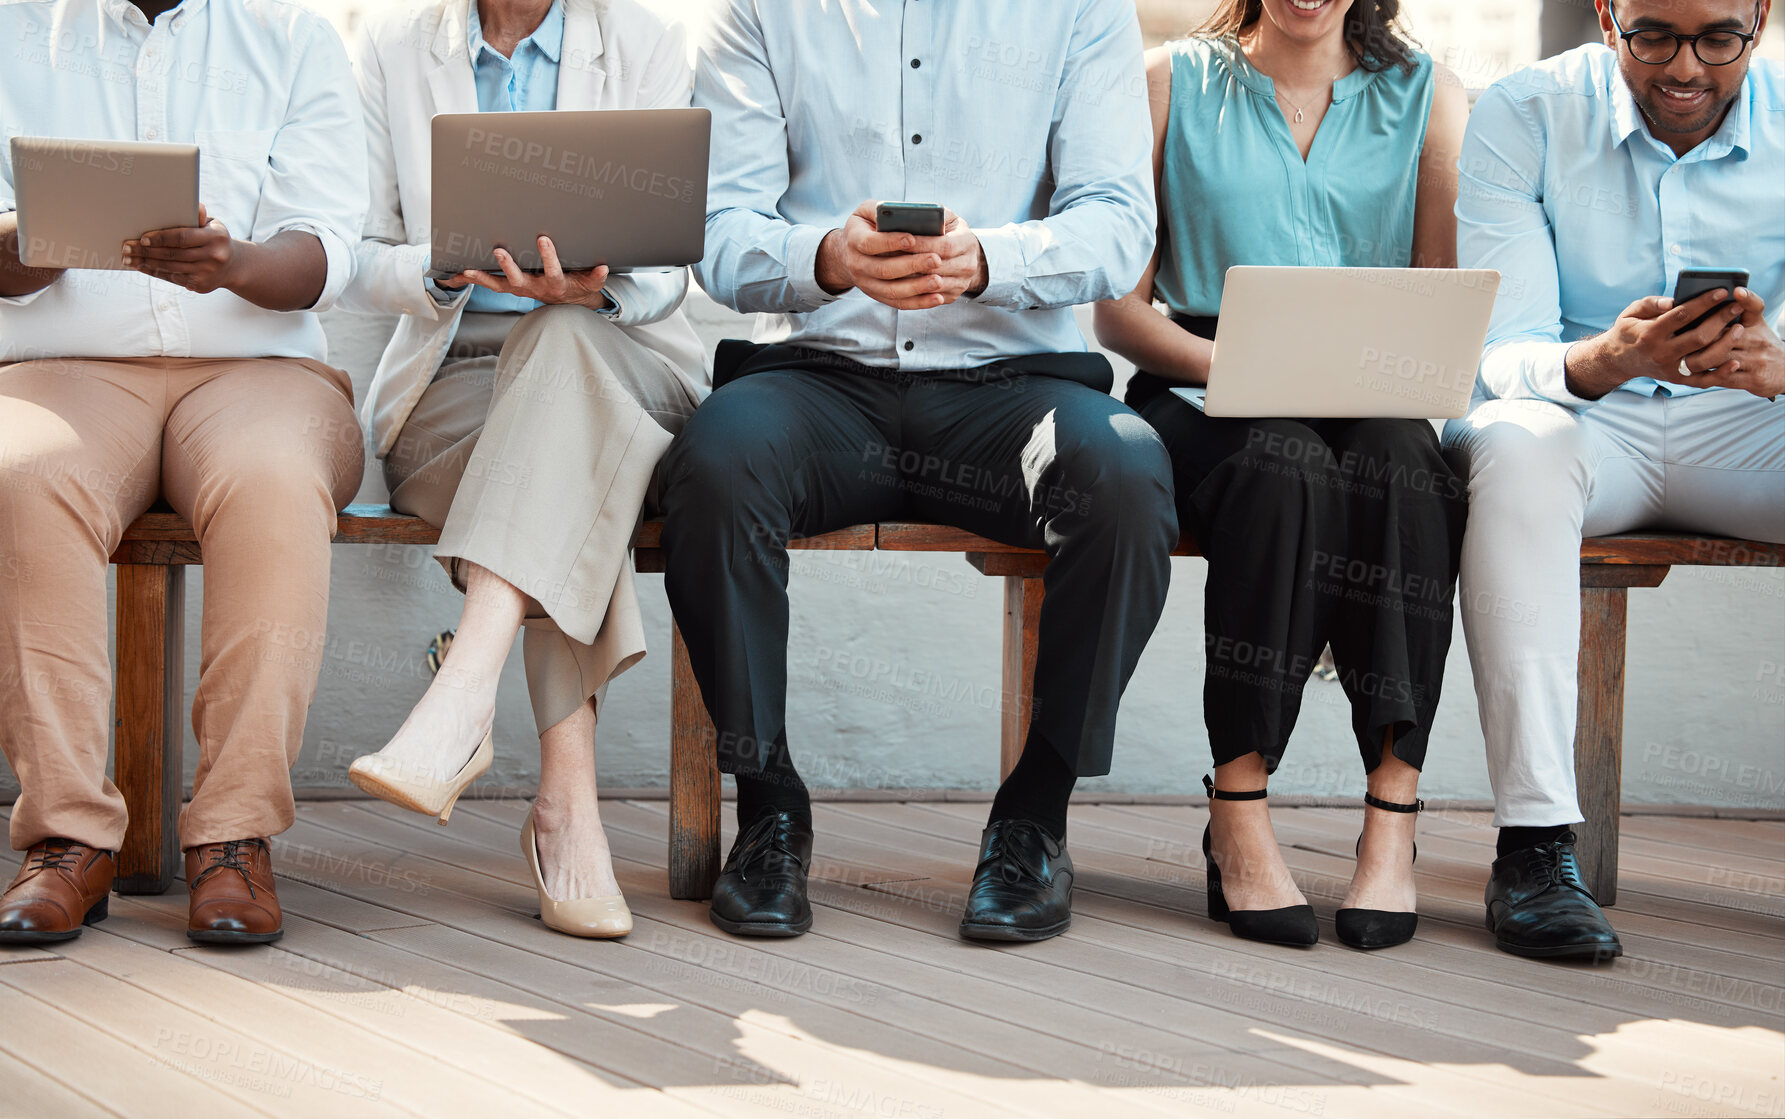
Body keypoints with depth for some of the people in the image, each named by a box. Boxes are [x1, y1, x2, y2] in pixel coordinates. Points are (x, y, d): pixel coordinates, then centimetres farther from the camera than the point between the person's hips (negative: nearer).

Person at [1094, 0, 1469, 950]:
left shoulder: (1427, 97, 13)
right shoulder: (1174, 84, 10)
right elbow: (1117, 307, 4)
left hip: (1374, 401, 1)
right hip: (1199, 393, -1)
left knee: (1402, 456, -35)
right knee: (1285, 461, -36)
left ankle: (1391, 825, -37)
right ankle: (1238, 825, -33)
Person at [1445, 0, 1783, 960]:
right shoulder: (1520, 118, -9)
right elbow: (1501, 356, -17)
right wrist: (1607, 362, -39)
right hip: (1583, 420, -2)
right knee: (1517, 444, -36)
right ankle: (1534, 837, -37)